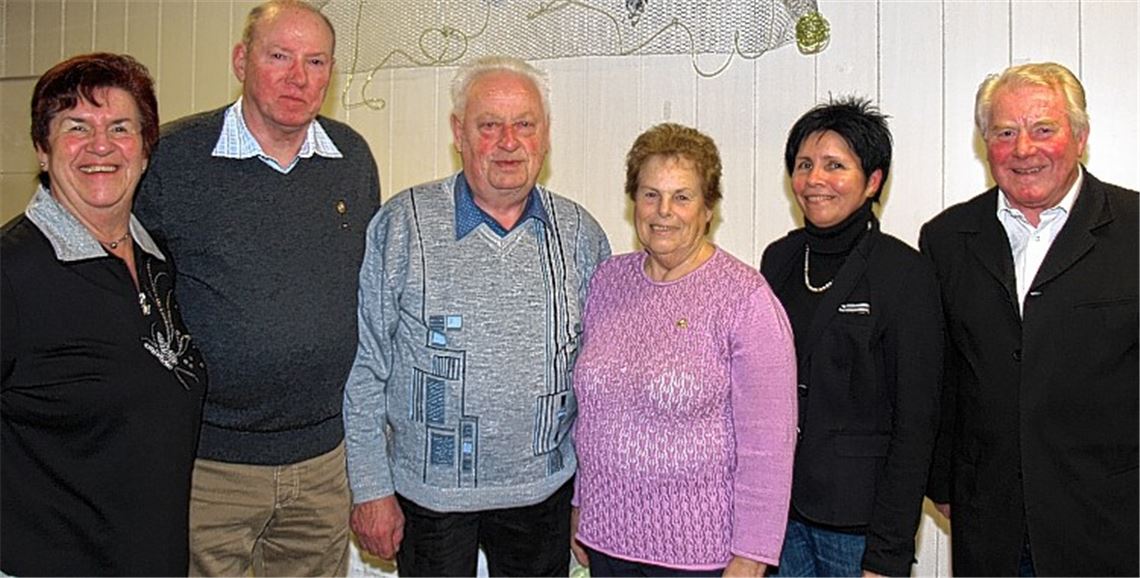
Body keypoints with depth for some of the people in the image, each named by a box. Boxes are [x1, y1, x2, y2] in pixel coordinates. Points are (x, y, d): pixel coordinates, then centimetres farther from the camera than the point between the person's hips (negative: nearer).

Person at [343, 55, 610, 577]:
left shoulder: (581, 235, 0)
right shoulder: (402, 226, -9)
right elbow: (363, 366, -6)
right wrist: (371, 489, -6)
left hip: (544, 489, 3)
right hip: (429, 490, -2)